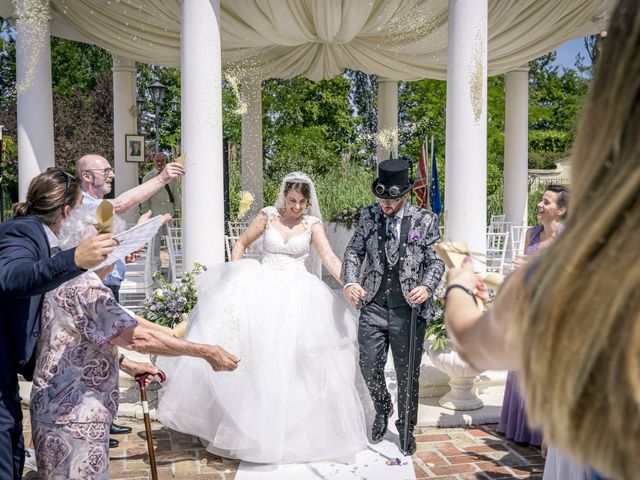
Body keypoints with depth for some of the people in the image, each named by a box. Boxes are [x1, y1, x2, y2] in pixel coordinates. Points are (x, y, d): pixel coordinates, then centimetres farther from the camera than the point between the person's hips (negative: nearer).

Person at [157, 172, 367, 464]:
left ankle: (294, 427, 16)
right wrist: (235, 277, -1)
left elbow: (329, 258, -10)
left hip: (297, 295, 0)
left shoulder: (313, 224, 1)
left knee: (294, 359, 0)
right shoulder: (268, 216, 3)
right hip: (263, 290, 0)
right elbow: (241, 244, 11)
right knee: (257, 353, -12)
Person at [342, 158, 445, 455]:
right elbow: (354, 251, 4)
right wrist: (350, 281, -15)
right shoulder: (369, 216, 4)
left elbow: (436, 261, -1)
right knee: (369, 368, 8)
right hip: (373, 307, 2)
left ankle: (406, 429, 30)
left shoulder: (425, 220, -2)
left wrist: (427, 287, -20)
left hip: (409, 310, -2)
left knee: (407, 373, 8)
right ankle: (382, 410, 40)